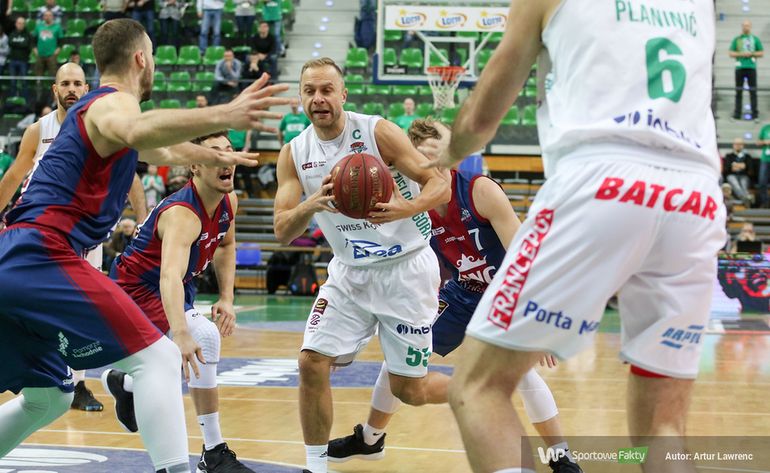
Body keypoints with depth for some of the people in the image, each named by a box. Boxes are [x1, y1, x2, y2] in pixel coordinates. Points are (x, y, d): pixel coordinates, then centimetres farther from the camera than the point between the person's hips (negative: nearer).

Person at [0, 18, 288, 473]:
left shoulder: (98, 108, 26)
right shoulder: (112, 102, -3)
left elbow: (161, 151, 48)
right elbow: (140, 132, -32)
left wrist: (216, 157, 63)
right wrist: (223, 116, -47)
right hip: (43, 258, -10)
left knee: (47, 400, 22)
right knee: (157, 359, -12)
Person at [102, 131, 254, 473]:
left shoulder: (229, 201, -8)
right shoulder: (182, 214, -35)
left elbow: (225, 245, 14)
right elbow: (170, 275, -52)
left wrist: (226, 298, 2)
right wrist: (180, 333, -66)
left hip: (172, 291, 9)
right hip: (136, 288, -9)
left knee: (186, 361, 24)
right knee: (204, 337, -30)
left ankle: (122, 383, 57)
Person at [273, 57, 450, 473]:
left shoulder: (377, 132, -15)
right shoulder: (294, 154, -3)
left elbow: (440, 185, -14)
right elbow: (282, 232, -8)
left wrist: (405, 209, -35)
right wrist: (311, 205, -29)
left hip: (405, 266, -4)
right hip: (349, 271, 4)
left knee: (409, 390, 0)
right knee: (312, 363, -10)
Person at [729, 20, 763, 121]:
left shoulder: (755, 39, 10)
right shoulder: (736, 39, 10)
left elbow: (761, 53, 10)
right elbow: (731, 53, 7)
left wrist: (751, 54, -6)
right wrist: (741, 54, -9)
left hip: (751, 67, -1)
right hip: (740, 67, 1)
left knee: (753, 91, -4)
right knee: (738, 91, 1)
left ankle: (755, 113, -2)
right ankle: (737, 113, 5)